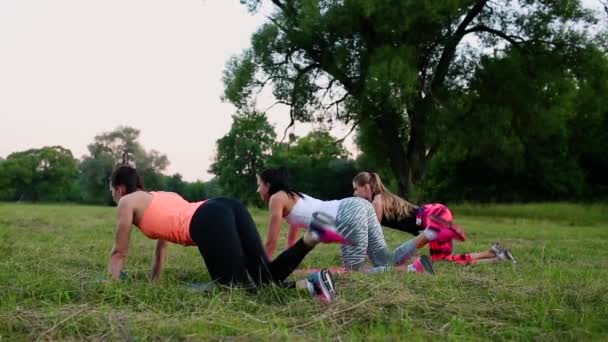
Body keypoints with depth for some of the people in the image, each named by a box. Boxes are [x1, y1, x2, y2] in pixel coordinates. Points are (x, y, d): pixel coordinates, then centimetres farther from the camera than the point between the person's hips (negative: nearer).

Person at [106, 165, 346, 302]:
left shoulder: (127, 202, 19)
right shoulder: (157, 196, 40)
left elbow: (119, 253, 23)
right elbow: (162, 245, 47)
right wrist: (153, 282, 52)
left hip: (209, 223, -8)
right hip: (229, 207, 8)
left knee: (240, 287, -9)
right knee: (266, 277, 4)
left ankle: (309, 286, -28)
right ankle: (311, 237, -16)